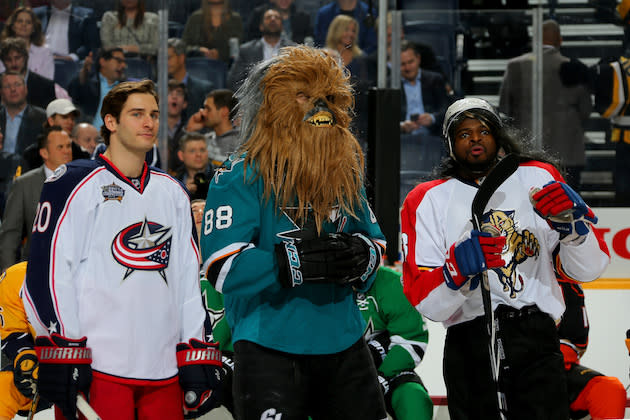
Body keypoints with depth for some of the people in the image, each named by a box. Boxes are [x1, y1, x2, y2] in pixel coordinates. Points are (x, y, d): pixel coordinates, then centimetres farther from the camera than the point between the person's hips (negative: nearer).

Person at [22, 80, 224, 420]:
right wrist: (61, 354, -14)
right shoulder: (77, 184, -1)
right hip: (98, 368, -6)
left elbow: (188, 278, 18)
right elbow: (47, 271, -8)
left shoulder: (173, 193, 19)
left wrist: (198, 356, 10)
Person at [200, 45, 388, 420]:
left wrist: (362, 255, -6)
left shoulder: (346, 172, 12)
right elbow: (222, 268, -17)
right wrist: (298, 262, -25)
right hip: (270, 350, -6)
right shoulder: (241, 176, -7)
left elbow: (375, 239, 18)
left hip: (343, 346, 6)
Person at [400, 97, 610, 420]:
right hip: (470, 351, 0)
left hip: (537, 344, 0)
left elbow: (589, 269, 4)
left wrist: (571, 221, -15)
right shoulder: (427, 200, 7)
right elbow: (426, 304, -4)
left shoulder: (538, 179, 9)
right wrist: (458, 269, -23)